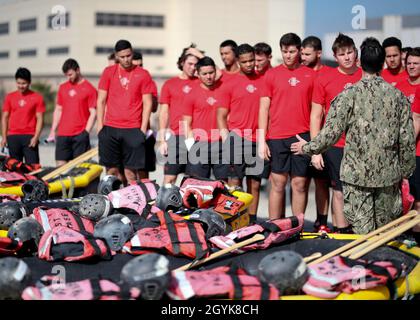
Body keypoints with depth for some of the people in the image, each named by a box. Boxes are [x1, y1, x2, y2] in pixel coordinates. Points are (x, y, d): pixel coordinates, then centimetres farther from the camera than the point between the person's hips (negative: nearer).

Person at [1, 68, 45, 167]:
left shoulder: (37, 97, 2)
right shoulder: (9, 97, 10)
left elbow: (40, 119, -1)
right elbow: (5, 117, 12)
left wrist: (36, 137, -10)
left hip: (30, 136, -3)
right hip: (13, 136, 3)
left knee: (33, 166, -9)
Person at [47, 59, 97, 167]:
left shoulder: (89, 89, -1)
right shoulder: (62, 88, 14)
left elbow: (93, 113, -4)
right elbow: (58, 110, 18)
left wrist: (86, 132, -13)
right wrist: (53, 130, 11)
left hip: (80, 135, -4)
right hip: (62, 134, 5)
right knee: (60, 165, 0)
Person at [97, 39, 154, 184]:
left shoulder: (143, 74, 4)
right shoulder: (108, 72, 8)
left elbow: (147, 103, 4)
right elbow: (101, 100, 9)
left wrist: (143, 128, -2)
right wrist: (100, 125, 3)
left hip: (133, 129, -1)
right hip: (110, 129, 2)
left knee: (131, 171, -3)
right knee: (111, 169, 2)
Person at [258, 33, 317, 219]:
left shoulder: (311, 75, 7)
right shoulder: (271, 74, 6)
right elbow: (264, 108, 5)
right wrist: (262, 140, -2)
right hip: (277, 137, 0)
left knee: (300, 183, 3)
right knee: (278, 183, 1)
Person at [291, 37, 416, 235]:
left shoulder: (349, 95, -9)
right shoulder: (397, 96, 0)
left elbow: (331, 133, -9)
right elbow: (407, 140, 2)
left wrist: (306, 148, 9)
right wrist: (405, 172, 14)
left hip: (357, 173, -3)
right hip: (388, 174, 3)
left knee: (362, 231, 3)